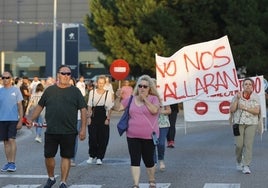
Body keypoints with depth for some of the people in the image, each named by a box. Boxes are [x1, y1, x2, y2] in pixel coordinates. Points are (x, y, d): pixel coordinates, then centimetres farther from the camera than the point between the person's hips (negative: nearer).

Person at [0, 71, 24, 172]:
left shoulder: (16, 90, 0)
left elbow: (20, 106, 1)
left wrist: (21, 120, -5)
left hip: (13, 119, -3)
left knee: (11, 140, -10)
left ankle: (13, 163, -8)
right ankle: (8, 162, 13)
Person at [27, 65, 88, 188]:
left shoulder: (75, 91, 2)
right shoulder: (49, 90, 7)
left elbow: (83, 109, 1)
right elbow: (40, 106, 15)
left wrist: (83, 128, -5)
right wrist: (31, 120, 9)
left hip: (69, 132, -2)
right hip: (51, 131, 2)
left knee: (66, 157, 3)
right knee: (48, 156, 6)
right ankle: (51, 178, 28)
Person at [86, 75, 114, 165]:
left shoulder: (108, 93, 1)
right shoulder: (92, 92, 5)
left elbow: (110, 108, 1)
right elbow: (89, 106, 8)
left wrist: (108, 119, -6)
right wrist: (89, 117, 0)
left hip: (103, 117, -1)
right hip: (94, 117, 1)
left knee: (103, 138, -1)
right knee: (92, 137, -4)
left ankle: (99, 157, 8)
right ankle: (92, 156, 13)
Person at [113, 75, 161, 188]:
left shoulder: (153, 99, -2)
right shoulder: (131, 99, 8)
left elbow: (154, 110, -21)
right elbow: (117, 108, 8)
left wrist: (145, 99, -19)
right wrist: (118, 97, -8)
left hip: (149, 136, -2)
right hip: (132, 136, 3)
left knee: (148, 160, 8)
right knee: (135, 160, -4)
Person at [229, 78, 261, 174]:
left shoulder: (255, 97, 3)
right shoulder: (237, 96, 4)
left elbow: (257, 111, -7)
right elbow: (231, 109, -2)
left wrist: (245, 108, -14)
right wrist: (237, 99, -12)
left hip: (251, 123, 0)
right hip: (239, 123, 0)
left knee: (248, 144, -7)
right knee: (239, 144, -3)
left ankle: (246, 166, -4)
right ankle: (239, 161, 24)